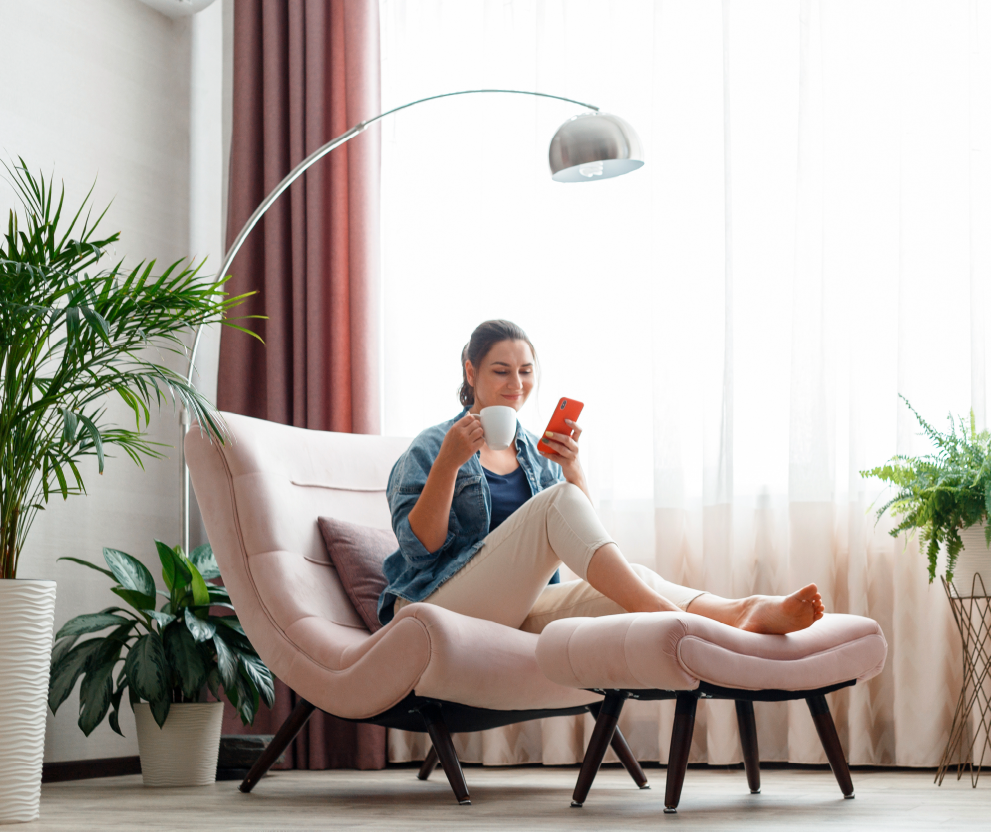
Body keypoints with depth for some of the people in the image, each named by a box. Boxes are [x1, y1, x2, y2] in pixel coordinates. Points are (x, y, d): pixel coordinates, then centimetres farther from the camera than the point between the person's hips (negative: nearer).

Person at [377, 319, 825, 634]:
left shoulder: (537, 451, 20)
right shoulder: (430, 448, 4)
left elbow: (585, 539, 7)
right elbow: (420, 546, -9)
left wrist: (572, 468, -8)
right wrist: (449, 462, -19)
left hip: (517, 610, 5)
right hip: (441, 606, -5)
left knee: (628, 582, -25)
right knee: (557, 499, -28)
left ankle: (741, 612, -49)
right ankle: (661, 613, -42)